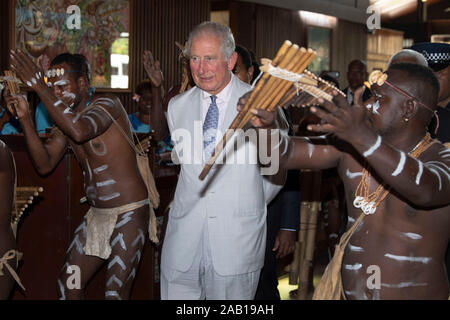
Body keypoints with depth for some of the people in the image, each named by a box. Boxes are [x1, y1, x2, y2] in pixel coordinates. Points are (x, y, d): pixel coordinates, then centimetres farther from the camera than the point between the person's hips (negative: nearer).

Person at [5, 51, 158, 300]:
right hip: (97, 214, 8)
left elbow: (80, 131, -37)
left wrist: (39, 87, -33)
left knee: (115, 293, -8)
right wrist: (25, 119, -11)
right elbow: (45, 165, -1)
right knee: (68, 286, 11)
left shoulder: (107, 105, -15)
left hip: (129, 214, -8)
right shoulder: (66, 119, 8)